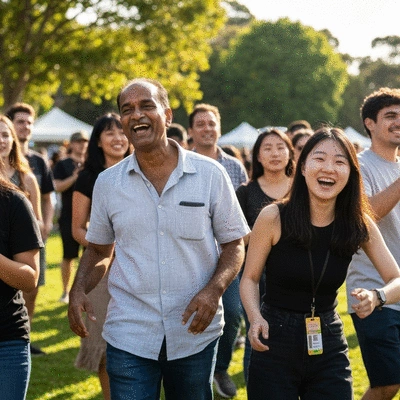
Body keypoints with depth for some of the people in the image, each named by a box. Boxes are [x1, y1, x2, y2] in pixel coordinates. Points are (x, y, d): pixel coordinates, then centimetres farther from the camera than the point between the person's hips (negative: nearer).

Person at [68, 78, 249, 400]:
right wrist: (79, 290, -5)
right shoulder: (107, 183, 3)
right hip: (129, 337, 1)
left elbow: (233, 245, 2)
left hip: (196, 334, 0)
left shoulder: (210, 174, -3)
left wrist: (214, 290, -16)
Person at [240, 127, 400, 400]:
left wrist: (377, 297, -25)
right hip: (275, 342, -2)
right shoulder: (274, 218, -12)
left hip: (329, 347, 2)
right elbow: (250, 278, -2)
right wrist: (255, 318, -20)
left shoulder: (359, 224, -5)